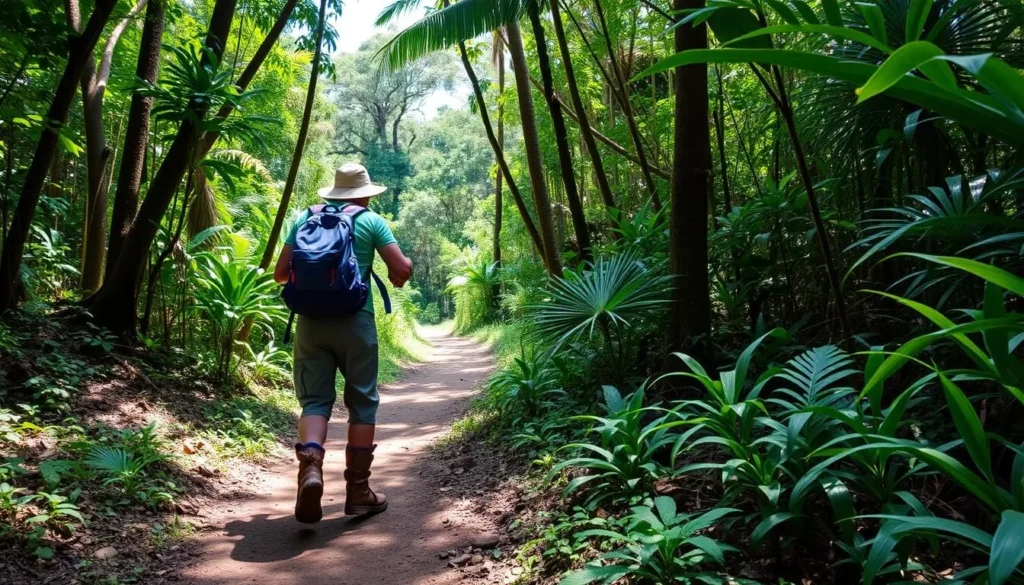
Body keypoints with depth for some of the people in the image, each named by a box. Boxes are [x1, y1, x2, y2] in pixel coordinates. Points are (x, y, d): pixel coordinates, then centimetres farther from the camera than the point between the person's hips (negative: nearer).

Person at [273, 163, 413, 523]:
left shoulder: (306, 219, 12)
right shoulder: (371, 221, 3)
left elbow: (281, 273, 10)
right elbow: (402, 268, -4)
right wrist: (398, 276, 18)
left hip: (311, 320, 3)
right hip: (354, 320, -2)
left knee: (315, 400, 6)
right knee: (362, 402, 8)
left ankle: (310, 468, -20)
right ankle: (358, 491, 12)